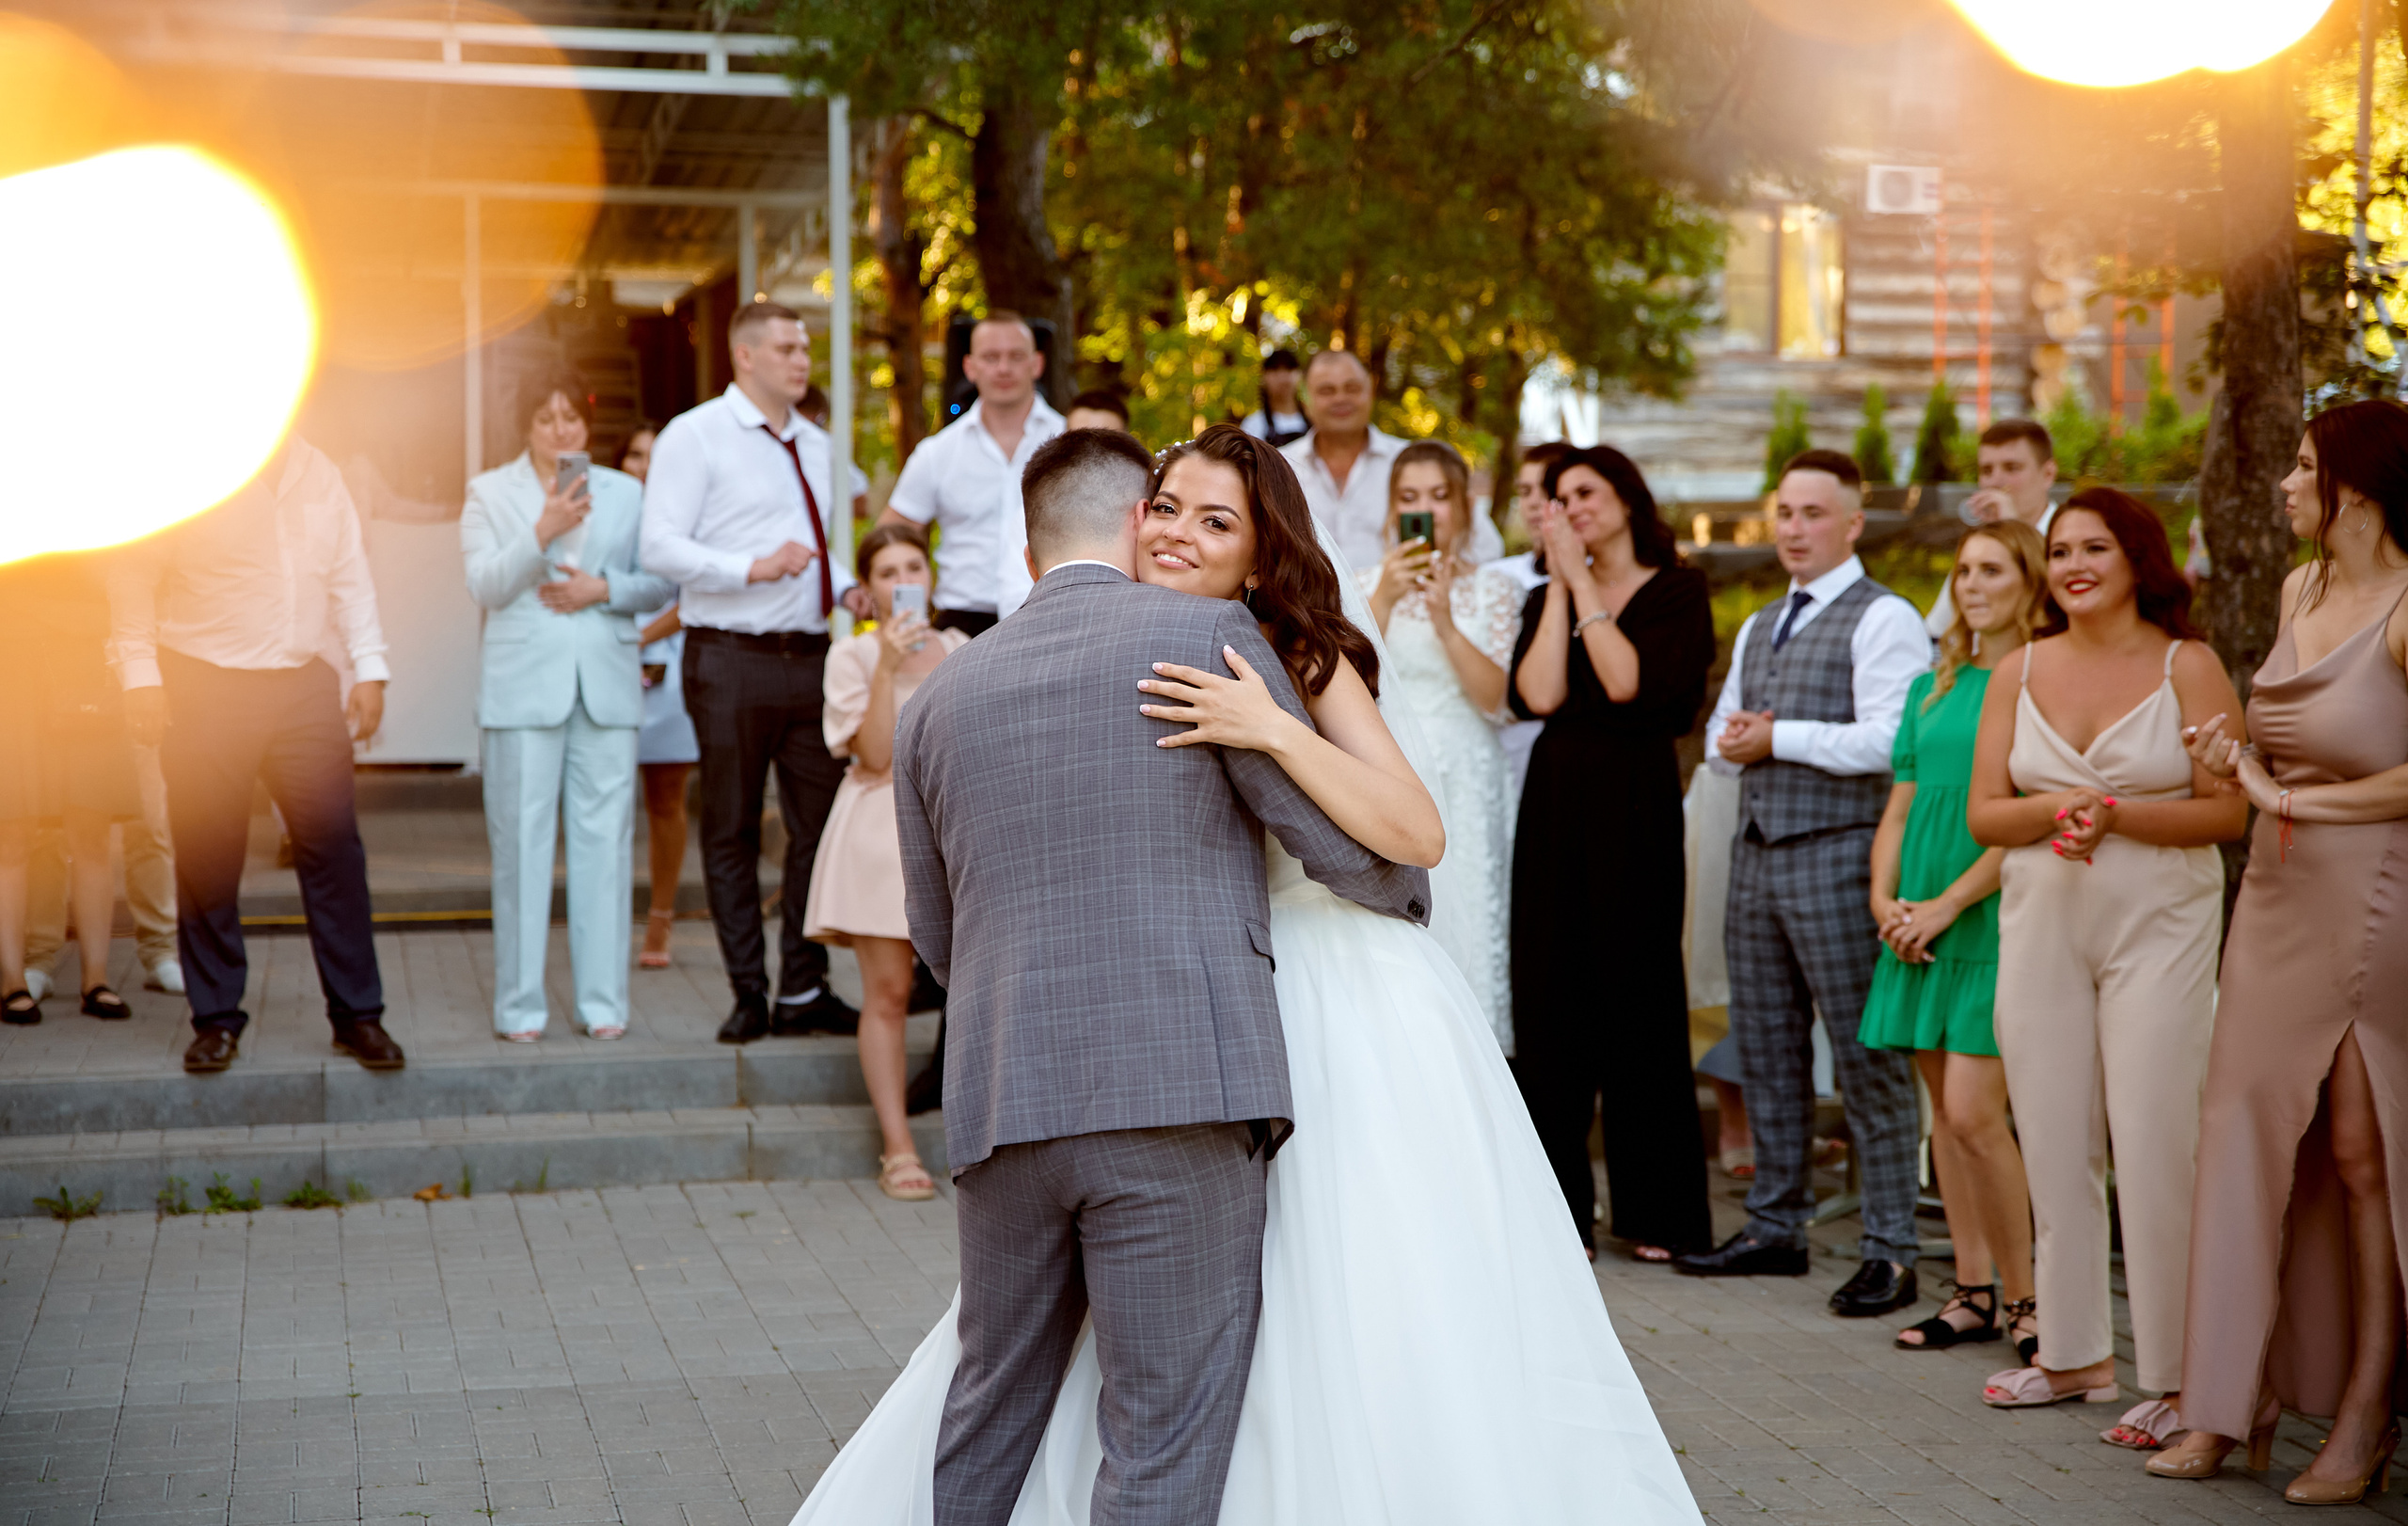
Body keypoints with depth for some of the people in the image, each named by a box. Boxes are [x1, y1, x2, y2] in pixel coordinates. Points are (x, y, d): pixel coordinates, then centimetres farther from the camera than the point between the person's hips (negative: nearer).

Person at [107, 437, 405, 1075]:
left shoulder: (318, 473, 10)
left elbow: (350, 576, 15)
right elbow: (133, 578, -5)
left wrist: (369, 668, 8)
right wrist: (140, 676, -11)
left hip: (302, 683, 4)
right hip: (205, 687, -3)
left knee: (334, 846, -1)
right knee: (208, 854, 0)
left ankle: (357, 1015, 8)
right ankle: (216, 1020, 13)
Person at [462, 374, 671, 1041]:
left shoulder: (624, 492, 14)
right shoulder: (489, 492, 8)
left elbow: (658, 582, 12)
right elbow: (486, 586, -4)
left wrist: (603, 590, -7)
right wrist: (543, 532, -17)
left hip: (606, 685, 2)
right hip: (523, 686, -2)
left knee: (605, 841, 0)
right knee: (522, 845, -2)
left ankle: (602, 1001, 7)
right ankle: (520, 1005, 4)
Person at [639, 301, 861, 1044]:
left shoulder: (814, 444, 19)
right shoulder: (694, 436, -2)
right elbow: (661, 547, -11)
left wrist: (848, 586, 7)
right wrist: (754, 568, -22)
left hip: (809, 656, 6)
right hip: (732, 661, -6)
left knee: (821, 825, 4)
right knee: (732, 834, 3)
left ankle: (804, 992, 13)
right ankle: (749, 994, 11)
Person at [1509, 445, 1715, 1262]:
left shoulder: (1676, 590, 0)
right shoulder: (1547, 596, 13)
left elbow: (1630, 682, -16)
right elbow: (1537, 695, -4)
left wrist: (1584, 582, -10)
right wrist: (1560, 583, -3)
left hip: (1636, 801, -4)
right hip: (1555, 801, 4)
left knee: (1638, 995, 0)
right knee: (1549, 1000, 3)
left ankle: (1655, 1213, 10)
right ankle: (1559, 1210, 11)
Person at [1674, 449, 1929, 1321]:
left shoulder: (1883, 620, -6)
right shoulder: (1758, 630, 21)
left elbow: (1886, 741, -17)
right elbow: (1722, 728, 25)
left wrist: (1778, 738, -11)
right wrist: (1733, 741, 1)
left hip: (1837, 855, -8)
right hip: (1757, 851, 8)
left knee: (1866, 1055, -5)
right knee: (1766, 1051, 13)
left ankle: (1890, 1250, -1)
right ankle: (1775, 1229, 23)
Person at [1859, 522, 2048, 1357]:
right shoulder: (1932, 688, 15)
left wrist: (1948, 905, -13)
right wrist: (1885, 899, -1)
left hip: (1997, 921, -6)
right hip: (1921, 927, 6)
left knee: (1975, 1114, -11)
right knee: (1944, 1109, 8)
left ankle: (2020, 1295, 3)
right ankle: (1973, 1291, 16)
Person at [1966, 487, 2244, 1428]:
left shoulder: (2187, 667, -2)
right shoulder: (2020, 672, 9)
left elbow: (2228, 811, -7)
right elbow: (1982, 815, 6)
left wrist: (2115, 814, -18)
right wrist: (2055, 809, -13)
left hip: (2160, 926, -4)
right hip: (2043, 926, 4)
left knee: (2155, 1151, -7)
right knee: (2054, 1148, 7)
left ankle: (2176, 1377, 1)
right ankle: (2074, 1355, 19)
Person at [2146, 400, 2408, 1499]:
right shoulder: (2302, 590, 11)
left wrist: (2300, 798, -13)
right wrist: (2241, 768, 4)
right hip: (2280, 894, 8)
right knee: (2249, 1128, 6)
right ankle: (2229, 1404, 12)